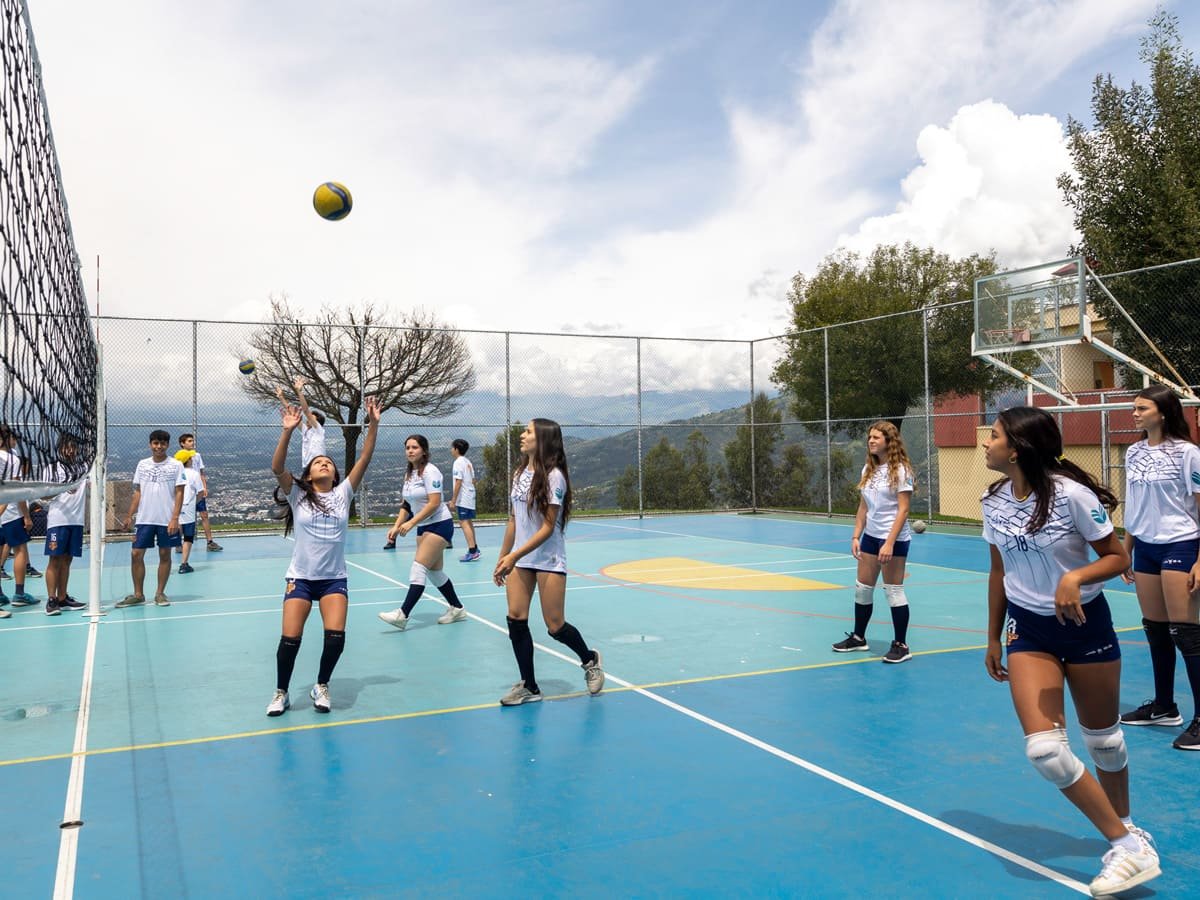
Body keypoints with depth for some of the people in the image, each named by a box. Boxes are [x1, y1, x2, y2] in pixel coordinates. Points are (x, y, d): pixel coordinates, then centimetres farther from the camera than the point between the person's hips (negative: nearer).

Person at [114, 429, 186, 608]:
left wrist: (175, 518, -13)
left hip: (167, 520, -3)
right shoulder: (142, 465, 8)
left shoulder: (176, 465, -3)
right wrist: (130, 516, 7)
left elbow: (179, 493, -5)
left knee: (165, 555, 4)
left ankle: (160, 593, 14)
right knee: (136, 554, 1)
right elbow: (137, 492, 12)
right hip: (144, 519, 3)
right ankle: (138, 594, 11)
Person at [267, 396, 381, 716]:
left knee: (335, 635, -14)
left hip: (334, 578, 1)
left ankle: (321, 687, 12)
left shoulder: (342, 494, 5)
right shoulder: (297, 495, 1)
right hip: (301, 577, -1)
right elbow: (277, 468, -15)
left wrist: (373, 424, -13)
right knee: (290, 638, -9)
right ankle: (281, 693, 16)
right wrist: (288, 431, -25)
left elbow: (365, 459, -3)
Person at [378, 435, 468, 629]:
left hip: (439, 524, -9)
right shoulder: (408, 474, 9)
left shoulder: (430, 471, -15)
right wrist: (397, 526, 2)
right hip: (424, 527, 9)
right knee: (435, 572, 11)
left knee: (418, 568, -15)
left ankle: (403, 614, -17)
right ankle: (457, 609, 23)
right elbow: (407, 504, 14)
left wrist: (411, 523, -25)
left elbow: (434, 503, -22)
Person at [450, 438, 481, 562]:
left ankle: (472, 551, -15)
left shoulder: (458, 462, -12)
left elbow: (458, 482, -17)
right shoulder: (468, 462, 13)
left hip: (463, 499, -9)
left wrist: (453, 500, -16)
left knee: (464, 522, -10)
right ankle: (474, 549, 21)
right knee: (468, 523, 16)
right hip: (470, 497, 9)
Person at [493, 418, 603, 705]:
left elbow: (547, 527, -16)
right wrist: (502, 558, 15)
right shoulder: (519, 473, 9)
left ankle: (590, 660, 27)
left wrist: (514, 556, -21)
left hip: (548, 560, -6)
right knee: (516, 619, -2)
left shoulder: (553, 476, -14)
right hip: (519, 560, 6)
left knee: (554, 625, -1)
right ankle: (528, 687, 10)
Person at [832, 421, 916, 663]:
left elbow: (903, 510, -17)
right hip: (871, 536, 7)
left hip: (894, 539, -7)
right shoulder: (868, 469, 8)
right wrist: (856, 536, 7)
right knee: (862, 587, 12)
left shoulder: (900, 470, -13)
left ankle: (901, 645, 10)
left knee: (893, 590, -1)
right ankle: (858, 637, 27)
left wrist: (889, 543, -22)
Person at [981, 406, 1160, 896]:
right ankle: (1130, 845, 5)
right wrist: (993, 639, 13)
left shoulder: (1072, 494, -18)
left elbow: (1118, 557, -10)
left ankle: (1123, 828, 39)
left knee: (1103, 739, 13)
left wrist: (1076, 576, -30)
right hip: (1028, 630, 3)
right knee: (1044, 749, -11)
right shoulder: (994, 500, -3)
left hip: (1084, 623, -3)